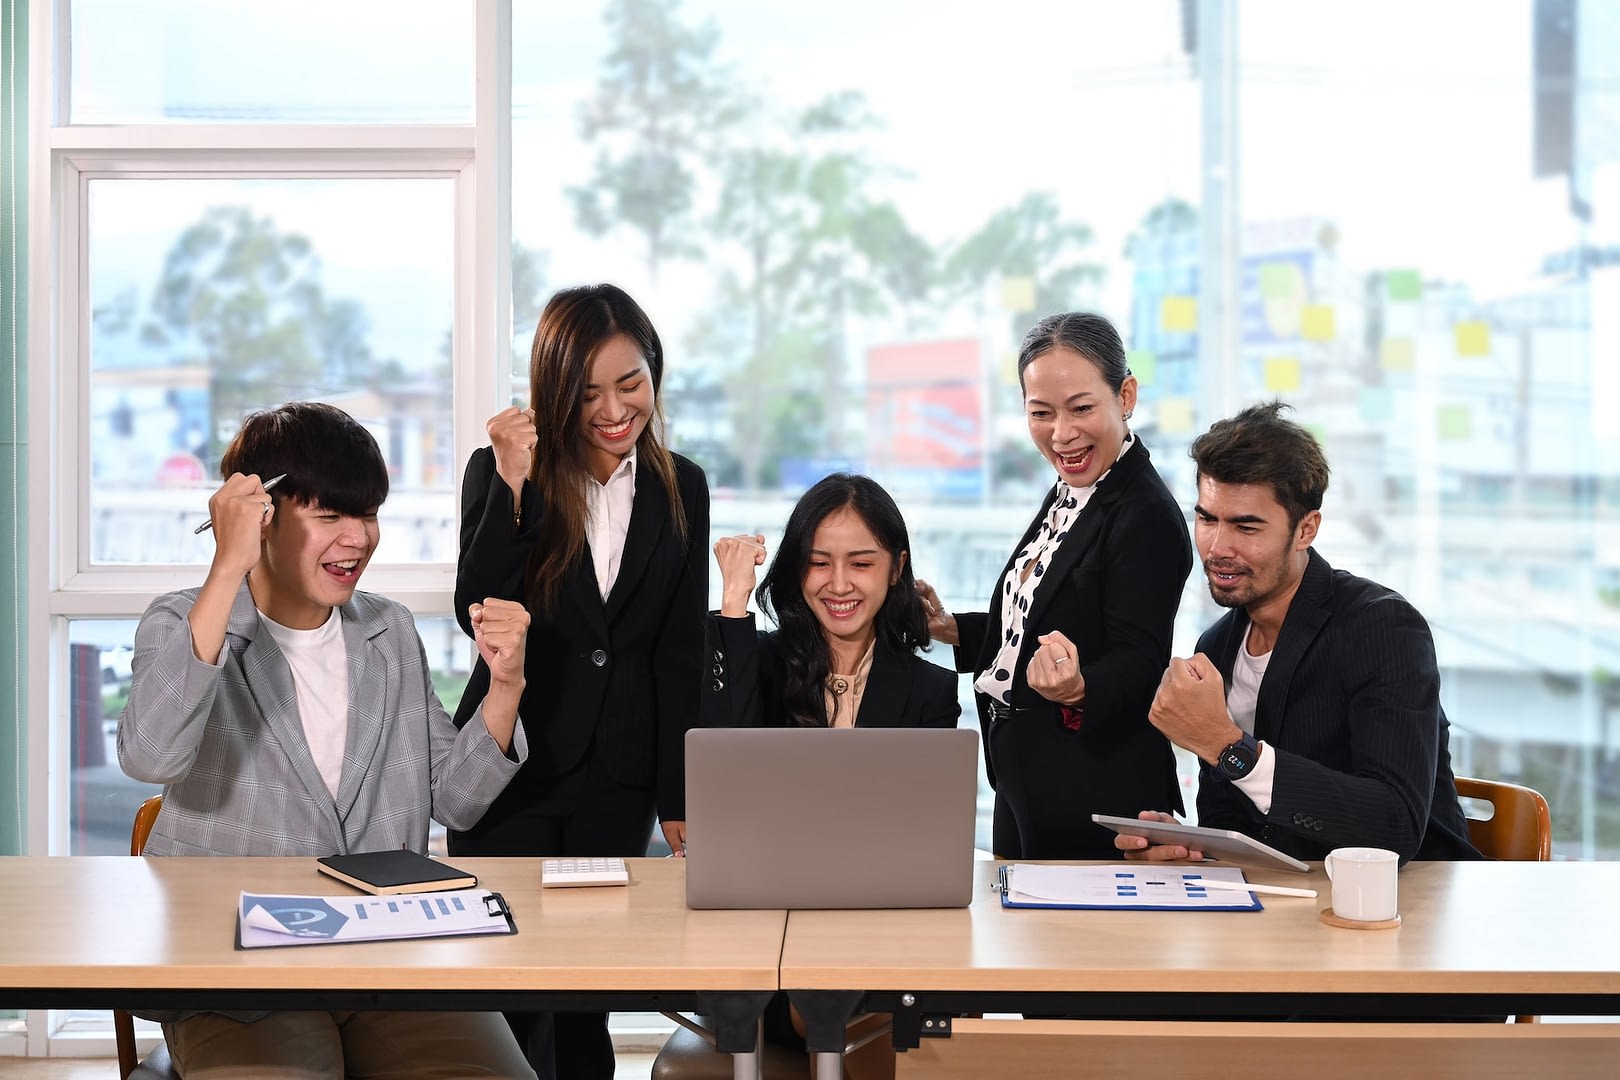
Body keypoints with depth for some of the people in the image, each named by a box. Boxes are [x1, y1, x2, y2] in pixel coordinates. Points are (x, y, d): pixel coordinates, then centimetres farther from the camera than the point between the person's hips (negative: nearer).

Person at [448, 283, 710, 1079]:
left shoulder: (681, 489, 4)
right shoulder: (501, 472, -3)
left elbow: (681, 652, 5)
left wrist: (677, 797, 4)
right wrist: (511, 485, -24)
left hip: (616, 783, 2)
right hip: (508, 773, -2)